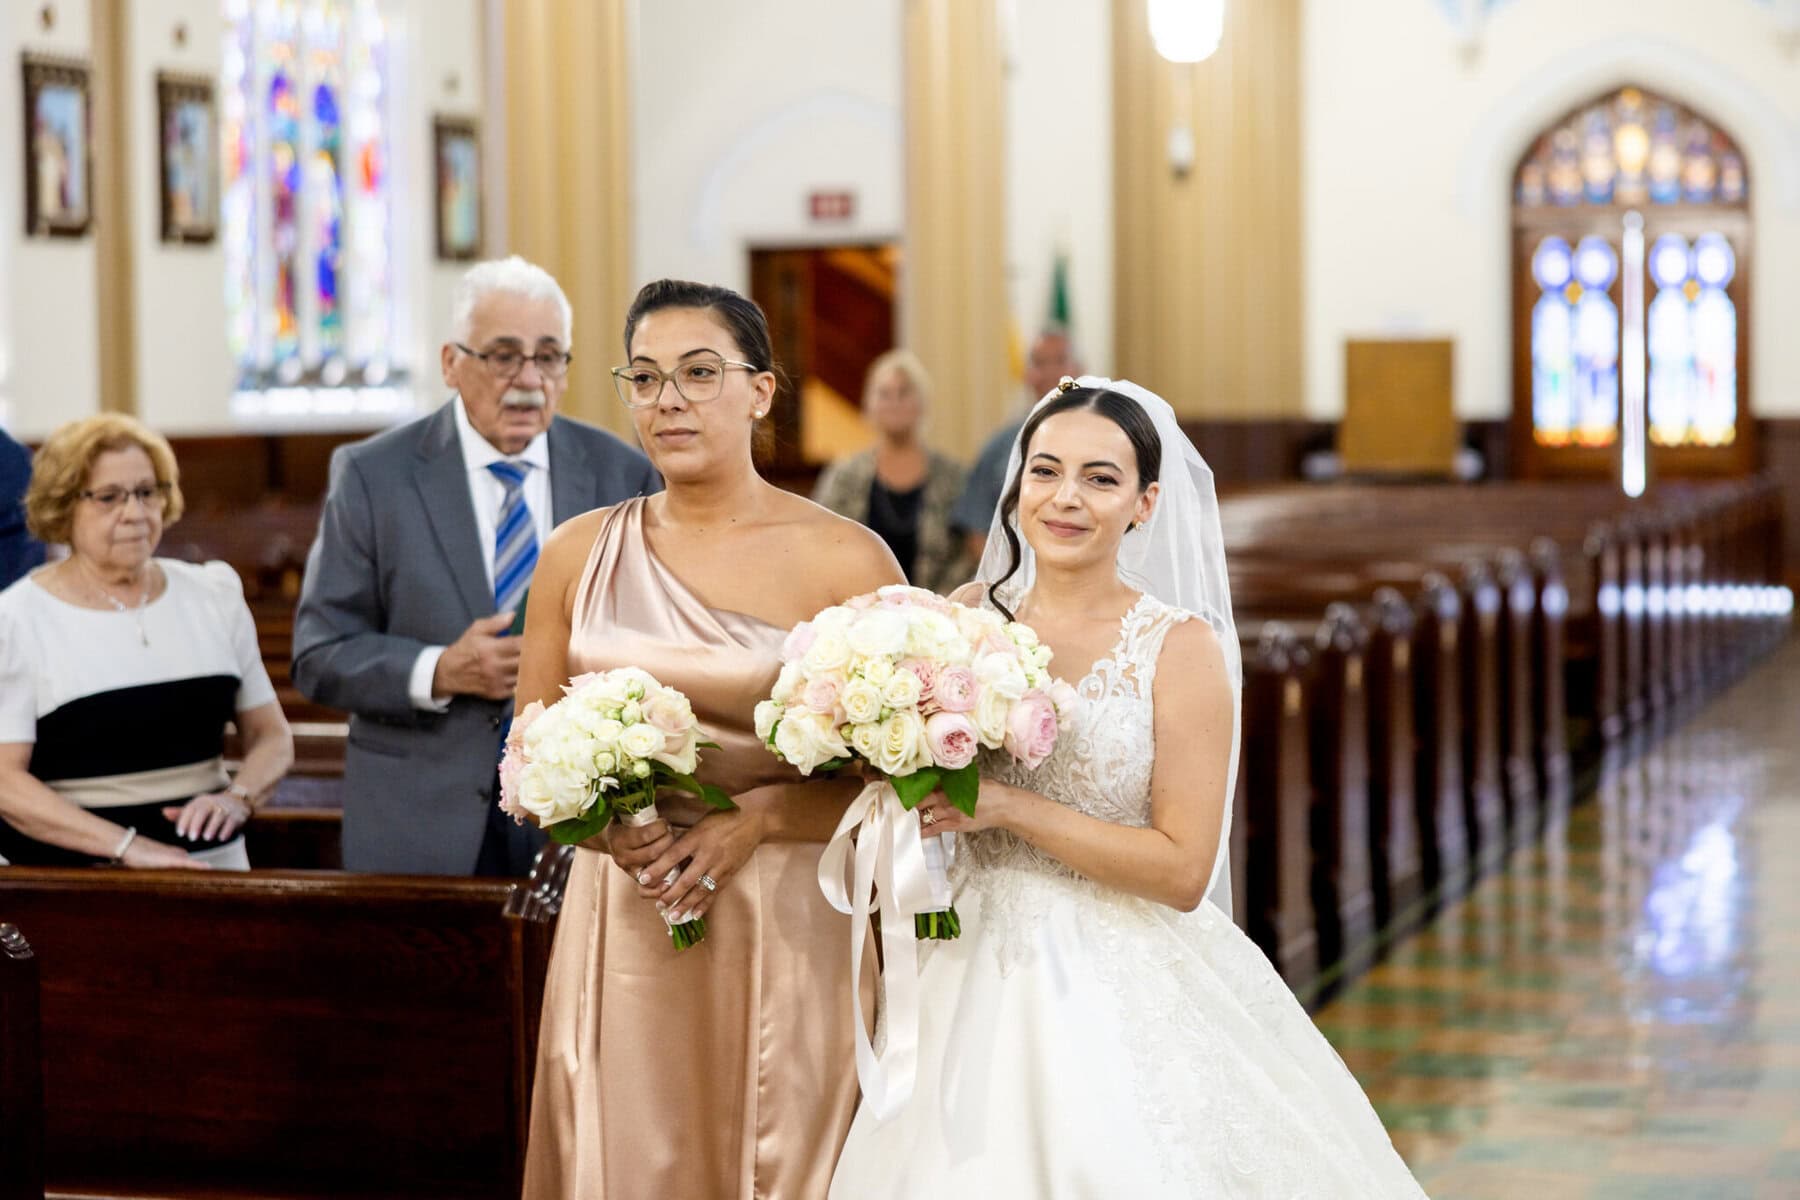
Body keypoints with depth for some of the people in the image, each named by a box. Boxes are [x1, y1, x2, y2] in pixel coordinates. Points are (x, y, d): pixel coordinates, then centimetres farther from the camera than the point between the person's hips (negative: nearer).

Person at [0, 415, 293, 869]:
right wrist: (126, 846, -19)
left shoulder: (213, 596, 9)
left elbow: (272, 737, 12)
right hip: (71, 877, -2)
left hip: (209, 858, 2)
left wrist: (237, 799, -9)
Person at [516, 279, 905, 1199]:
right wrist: (611, 828, -7)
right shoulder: (578, 555, 7)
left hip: (788, 935, -2)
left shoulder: (845, 560, -4)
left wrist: (756, 819, -17)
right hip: (621, 927, 3)